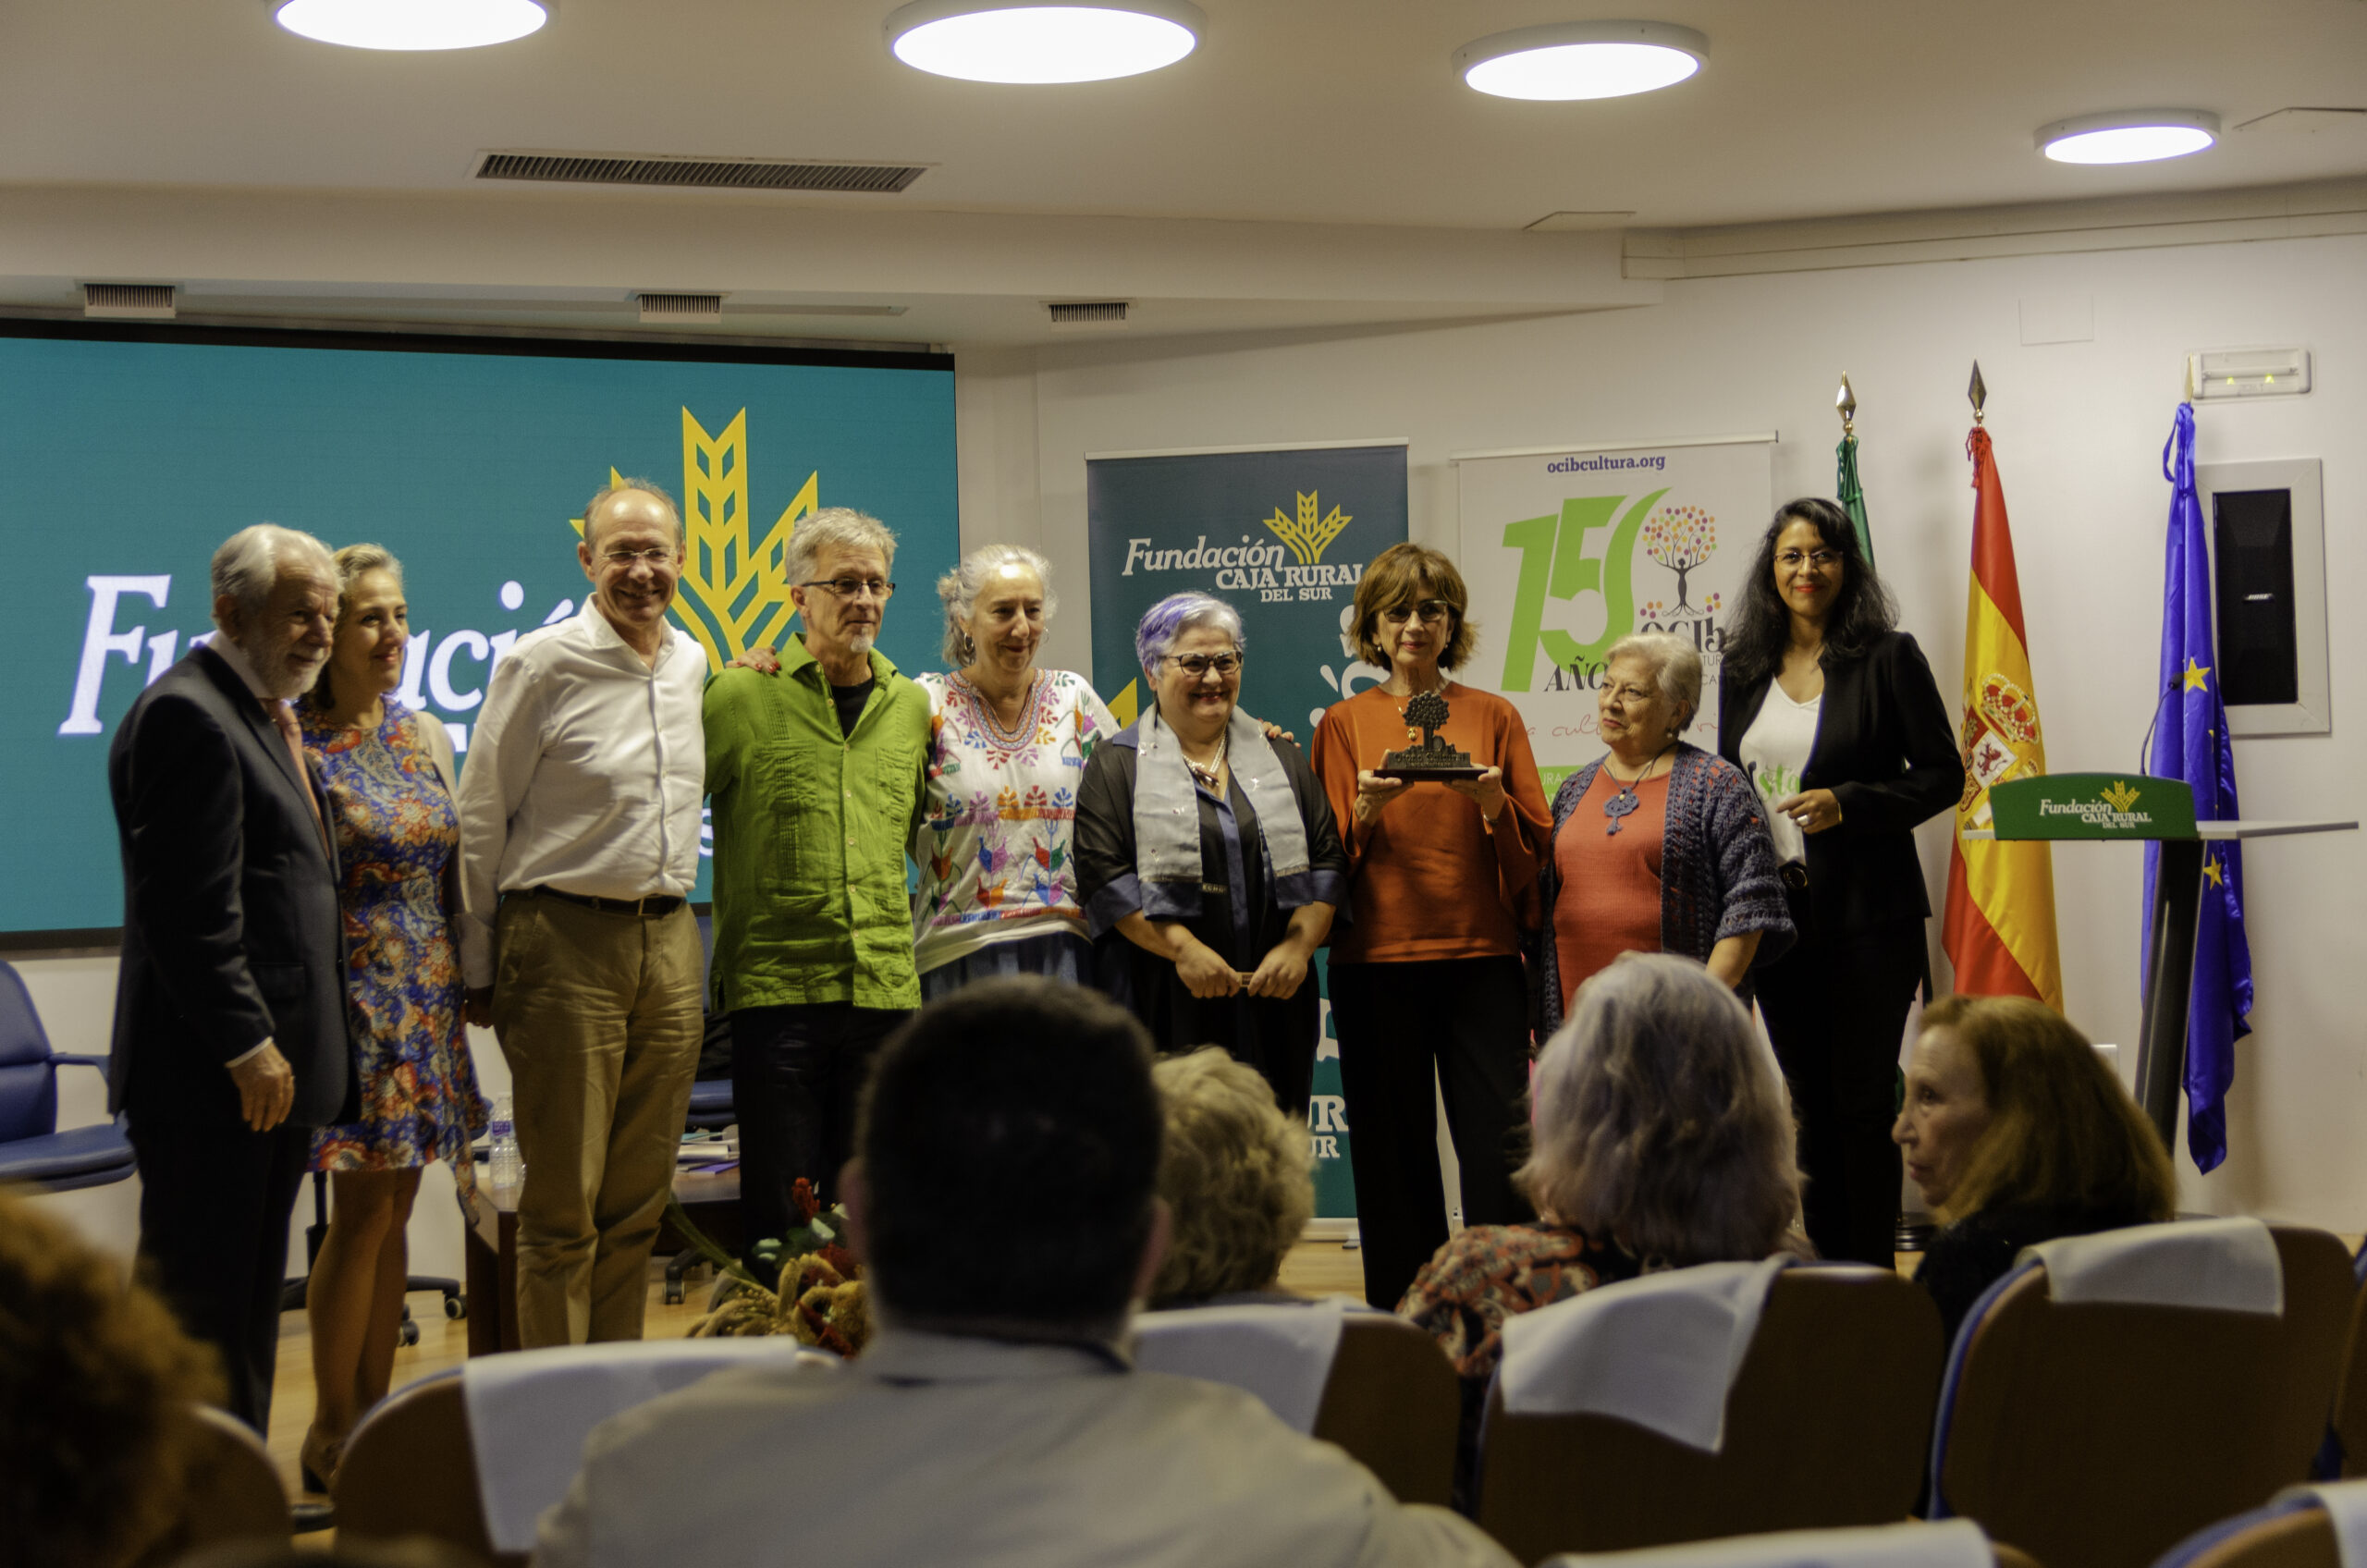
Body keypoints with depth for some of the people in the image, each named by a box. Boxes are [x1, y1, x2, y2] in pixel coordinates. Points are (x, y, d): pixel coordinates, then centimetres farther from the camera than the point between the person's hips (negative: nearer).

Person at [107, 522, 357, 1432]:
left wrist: (282, 1052, 16)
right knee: (199, 1303, -3)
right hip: (210, 1080, -10)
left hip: (271, 1066, 10)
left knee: (250, 1300, 14)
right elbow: (190, 909, -20)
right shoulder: (185, 716, -14)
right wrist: (247, 1046, -20)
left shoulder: (268, 717, 18)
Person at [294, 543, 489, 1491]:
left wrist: (468, 977, 12)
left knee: (392, 1206, 10)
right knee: (366, 1204, -7)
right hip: (351, 992, -6)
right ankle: (329, 1432, 4)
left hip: (425, 999, 6)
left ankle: (374, 1409, 17)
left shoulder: (426, 735, 11)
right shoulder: (294, 741, -9)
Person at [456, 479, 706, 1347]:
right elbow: (480, 822, -3)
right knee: (563, 1205, -2)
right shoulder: (543, 664, -6)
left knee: (639, 1198, 9)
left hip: (668, 941, 6)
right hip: (566, 940, -5)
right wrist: (481, 969, -3)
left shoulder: (692, 664, 11)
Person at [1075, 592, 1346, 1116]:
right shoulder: (1117, 766, 5)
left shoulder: (1280, 757, 16)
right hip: (1169, 1010, -3)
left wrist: (1299, 945, -5)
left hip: (1274, 1001, 3)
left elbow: (1327, 862, 11)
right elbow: (1103, 875, -6)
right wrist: (1182, 949, -16)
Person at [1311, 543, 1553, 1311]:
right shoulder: (1344, 722, 8)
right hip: (1377, 964, 0)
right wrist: (1364, 809, -13)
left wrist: (1493, 804, -12)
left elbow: (1538, 843, 7)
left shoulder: (1494, 716, 9)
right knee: (1395, 1158, 2)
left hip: (1481, 958, 0)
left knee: (1501, 1146, -6)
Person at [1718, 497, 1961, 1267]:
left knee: (1863, 1099, -3)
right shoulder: (1744, 668, 11)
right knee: (1808, 1100, 10)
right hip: (1777, 911, 5)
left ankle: (1873, 1273, 4)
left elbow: (1942, 773, -4)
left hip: (1868, 913, -5)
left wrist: (1848, 804, -17)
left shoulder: (1887, 657, -3)